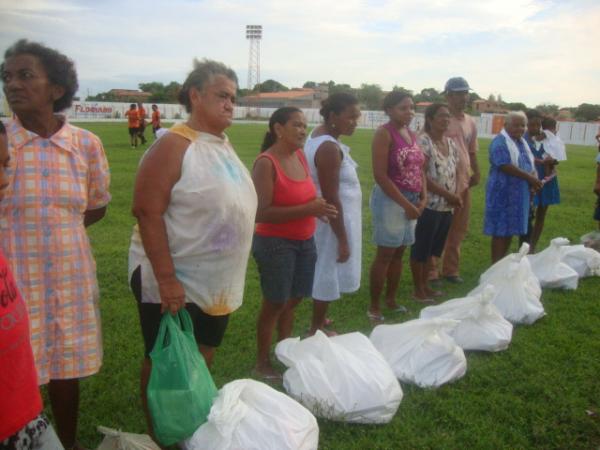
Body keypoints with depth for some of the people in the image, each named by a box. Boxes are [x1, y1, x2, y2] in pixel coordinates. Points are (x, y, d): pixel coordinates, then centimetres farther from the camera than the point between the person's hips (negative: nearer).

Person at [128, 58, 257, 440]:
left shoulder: (225, 145, 8)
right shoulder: (174, 146, -17)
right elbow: (147, 212, -22)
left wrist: (232, 278, 17)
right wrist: (166, 279, -26)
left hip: (217, 284, 9)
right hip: (174, 283, -8)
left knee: (203, 359, 21)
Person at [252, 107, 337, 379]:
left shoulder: (301, 156, 5)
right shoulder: (266, 163, -18)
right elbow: (261, 213, -25)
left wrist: (318, 207, -1)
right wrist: (307, 210, -27)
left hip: (305, 241, 7)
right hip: (275, 243, -7)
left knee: (294, 299, 17)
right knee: (275, 303, 3)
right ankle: (262, 362, 19)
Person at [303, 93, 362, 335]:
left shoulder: (318, 135, 5)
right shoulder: (329, 148, -26)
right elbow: (331, 198, -26)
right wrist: (343, 240, -22)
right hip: (334, 219, -10)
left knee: (323, 270, 21)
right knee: (328, 272, 5)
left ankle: (319, 319, 38)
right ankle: (316, 329, 21)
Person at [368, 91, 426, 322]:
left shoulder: (412, 134, 11)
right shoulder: (384, 133, -12)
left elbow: (420, 169, 14)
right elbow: (380, 175, -19)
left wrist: (423, 199, 0)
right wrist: (405, 204, -18)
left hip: (412, 200, 7)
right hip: (390, 199, -7)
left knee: (399, 253, 14)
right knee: (385, 253, -2)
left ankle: (391, 299, 27)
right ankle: (373, 306, 8)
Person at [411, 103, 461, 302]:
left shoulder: (451, 143, 11)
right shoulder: (423, 141, -13)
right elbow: (422, 176, -19)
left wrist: (456, 195, 2)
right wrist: (448, 195, -18)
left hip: (446, 207, 8)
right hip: (428, 205, -8)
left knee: (432, 248, 17)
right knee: (421, 247, 3)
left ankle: (425, 284, 29)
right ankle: (418, 289, 15)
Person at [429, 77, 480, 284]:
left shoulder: (471, 122, 12)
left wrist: (476, 172, 10)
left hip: (463, 182, 7)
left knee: (459, 229, 13)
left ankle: (450, 269, 25)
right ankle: (431, 271, 8)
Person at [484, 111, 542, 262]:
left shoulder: (522, 142, 15)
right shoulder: (500, 141, -13)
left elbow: (529, 163, 18)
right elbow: (506, 166, -23)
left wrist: (534, 178, -4)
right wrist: (529, 178, -20)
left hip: (518, 193, 9)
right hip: (503, 193, -8)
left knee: (511, 229, 12)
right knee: (500, 231, -5)